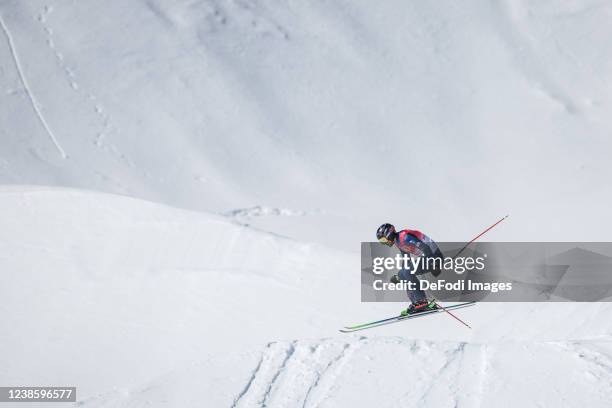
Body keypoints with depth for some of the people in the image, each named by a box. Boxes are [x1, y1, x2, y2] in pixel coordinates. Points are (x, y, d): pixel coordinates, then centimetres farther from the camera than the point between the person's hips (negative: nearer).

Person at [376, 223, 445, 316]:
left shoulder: (404, 237, -20)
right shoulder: (398, 243, 13)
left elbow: (425, 247, -27)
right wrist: (398, 276, 26)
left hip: (434, 256, -11)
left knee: (408, 272, -19)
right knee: (403, 274, 10)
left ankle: (422, 302, -17)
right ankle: (416, 303, 6)